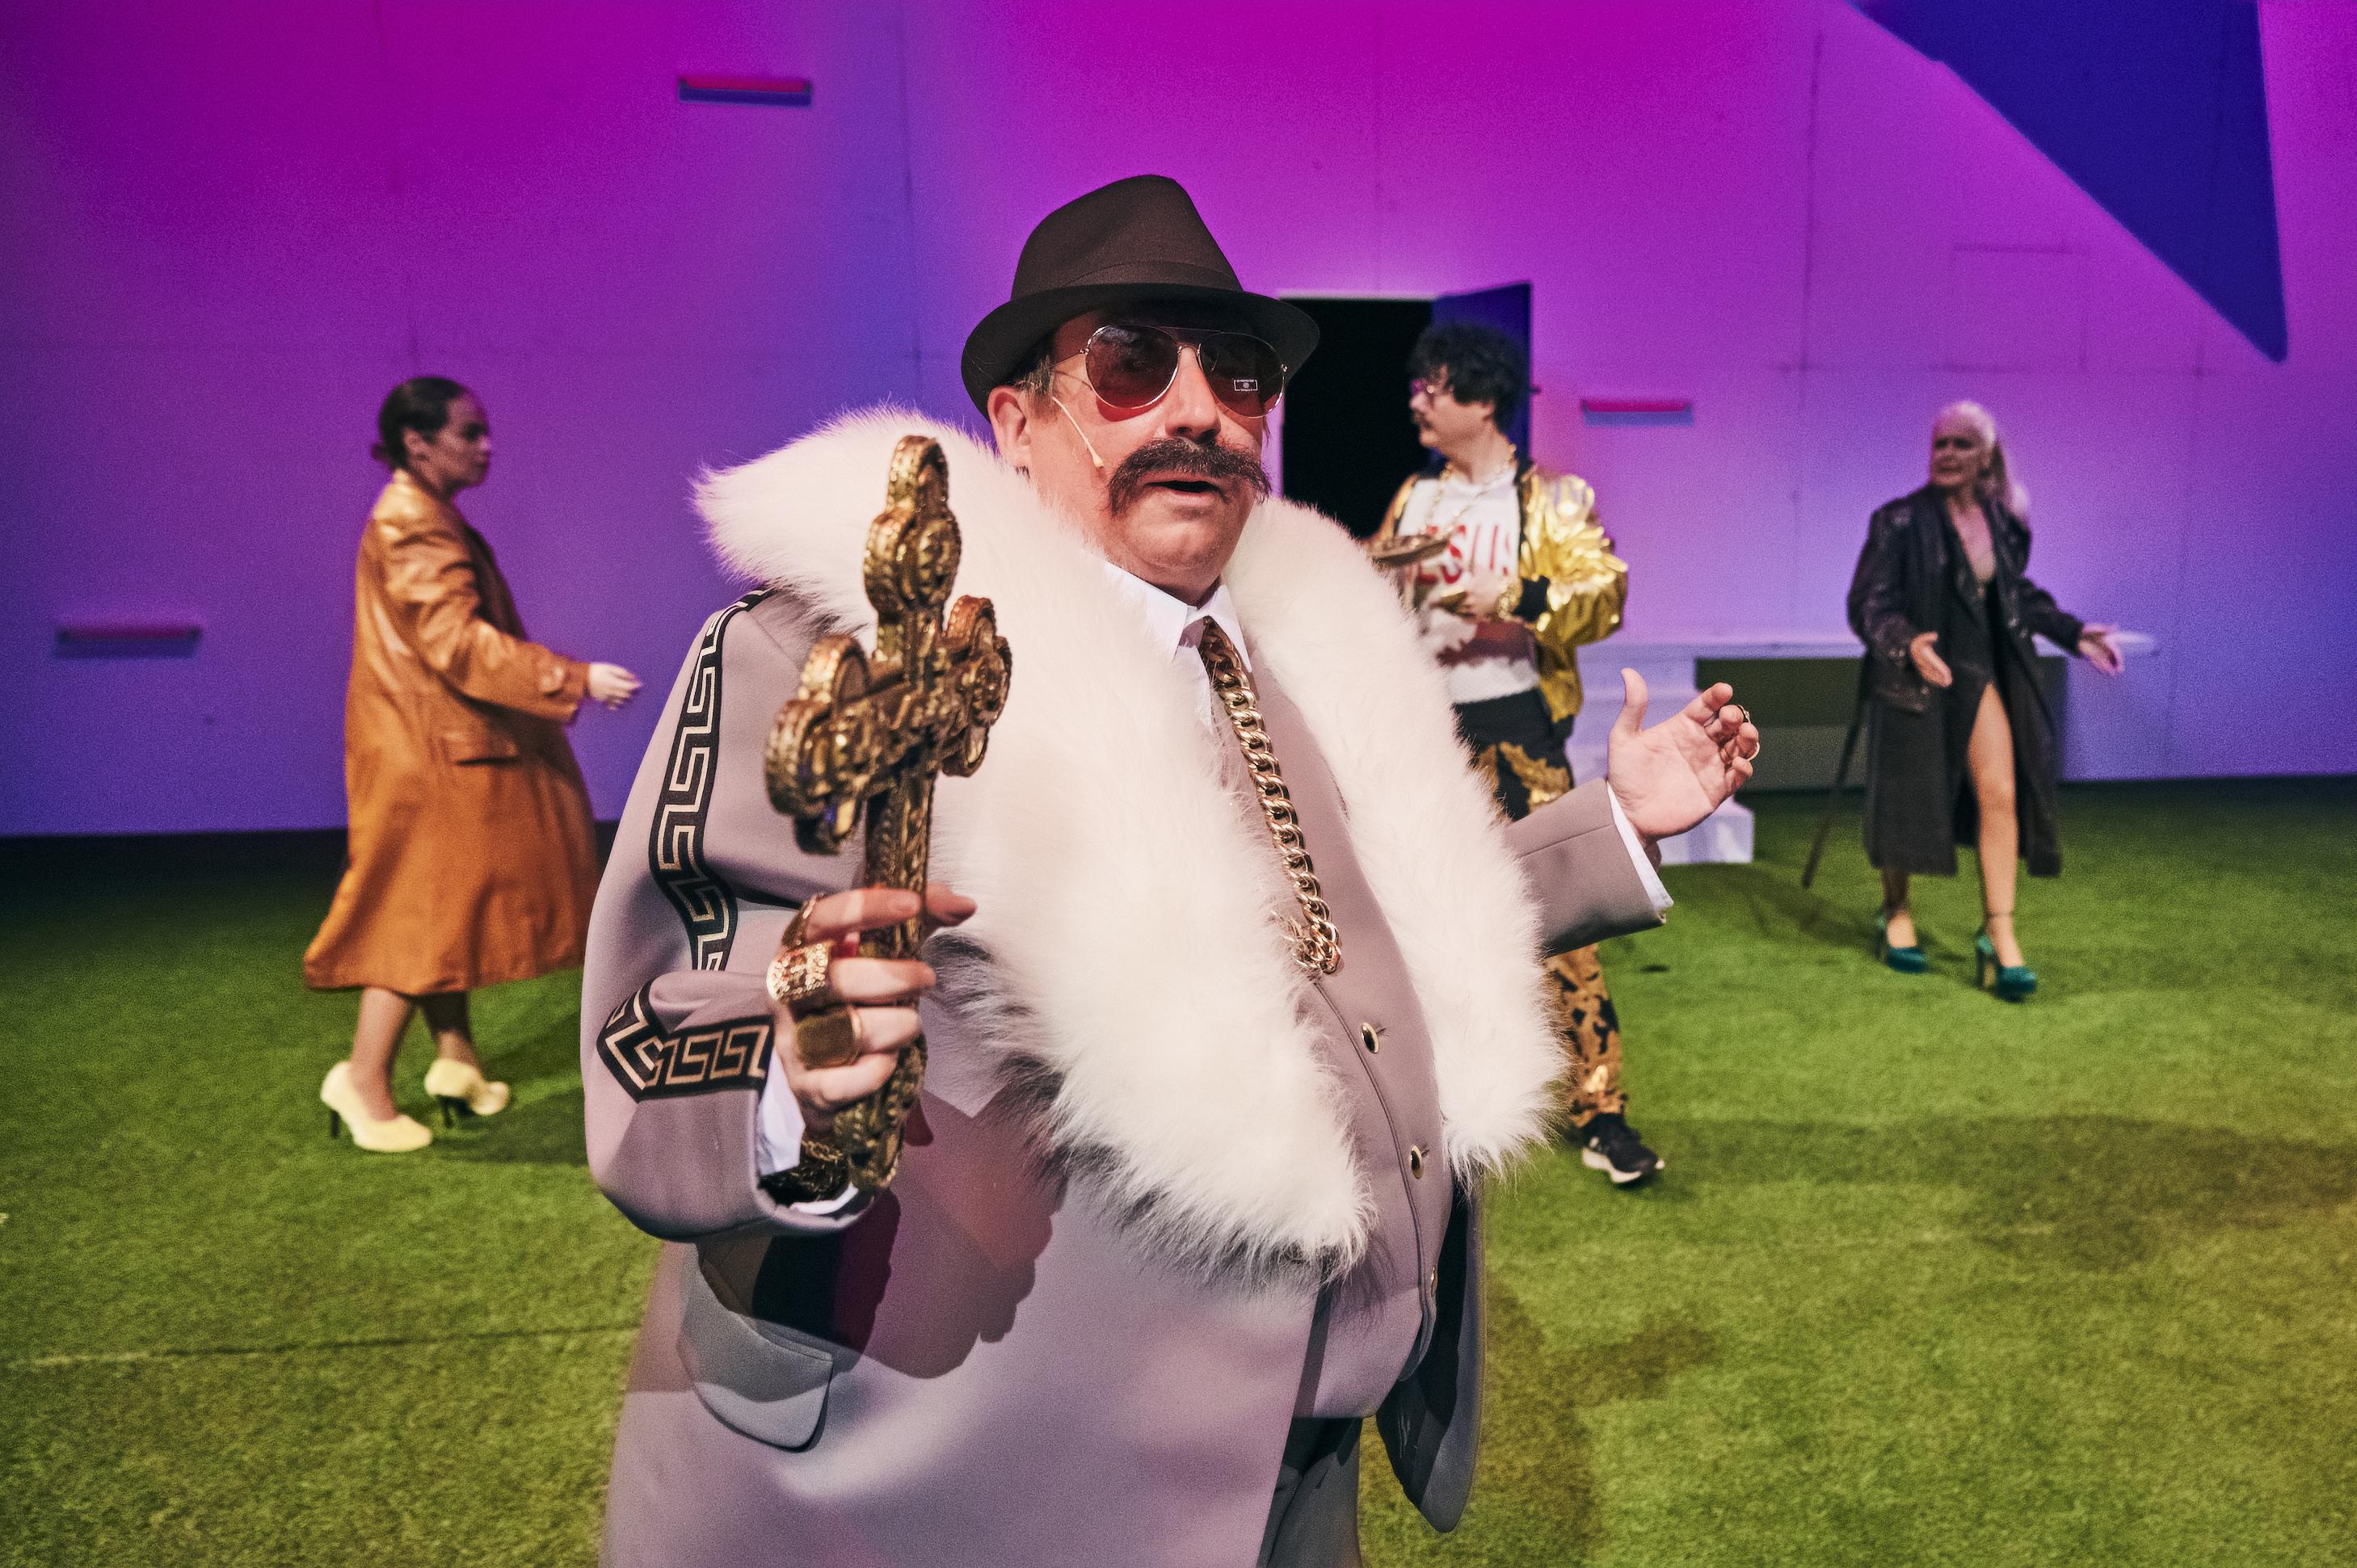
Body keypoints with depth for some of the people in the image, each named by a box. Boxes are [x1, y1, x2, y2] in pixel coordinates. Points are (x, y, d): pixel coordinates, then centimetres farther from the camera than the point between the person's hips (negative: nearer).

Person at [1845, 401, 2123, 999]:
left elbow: (2017, 593, 21)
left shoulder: (2003, 522, 6)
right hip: (1914, 679, -4)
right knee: (1908, 798, 6)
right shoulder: (1900, 521, -10)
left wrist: (2072, 633, 14)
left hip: (1980, 676, 4)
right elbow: (1868, 603, -14)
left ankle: (1999, 936, -3)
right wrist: (1907, 643, -32)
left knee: (2000, 794, -7)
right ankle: (1896, 914, 27)